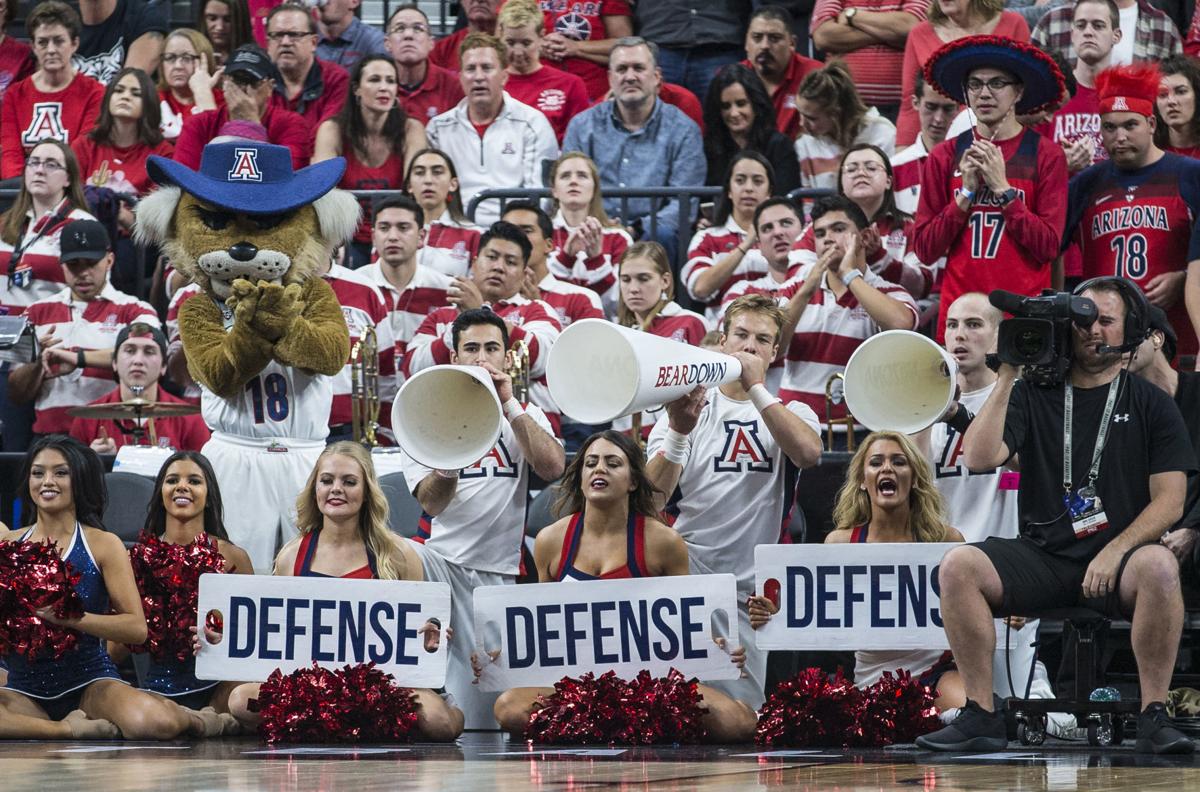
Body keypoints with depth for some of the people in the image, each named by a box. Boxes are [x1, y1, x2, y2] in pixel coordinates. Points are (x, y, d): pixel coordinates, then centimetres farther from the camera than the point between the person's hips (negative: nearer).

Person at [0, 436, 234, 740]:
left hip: (89, 680, -2)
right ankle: (67, 728, -6)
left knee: (153, 723, -32)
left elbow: (137, 628, -7)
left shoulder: (103, 545, 1)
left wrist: (68, 617, -20)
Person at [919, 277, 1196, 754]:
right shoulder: (1033, 395, 12)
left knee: (1159, 566, -37)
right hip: (1042, 555, 2)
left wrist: (1114, 551, -15)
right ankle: (981, 716, -19)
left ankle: (1154, 718, -27)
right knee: (957, 566, -25)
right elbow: (980, 459, -2)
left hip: (1118, 558, -2)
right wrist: (1007, 377, -5)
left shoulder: (1151, 405, 9)